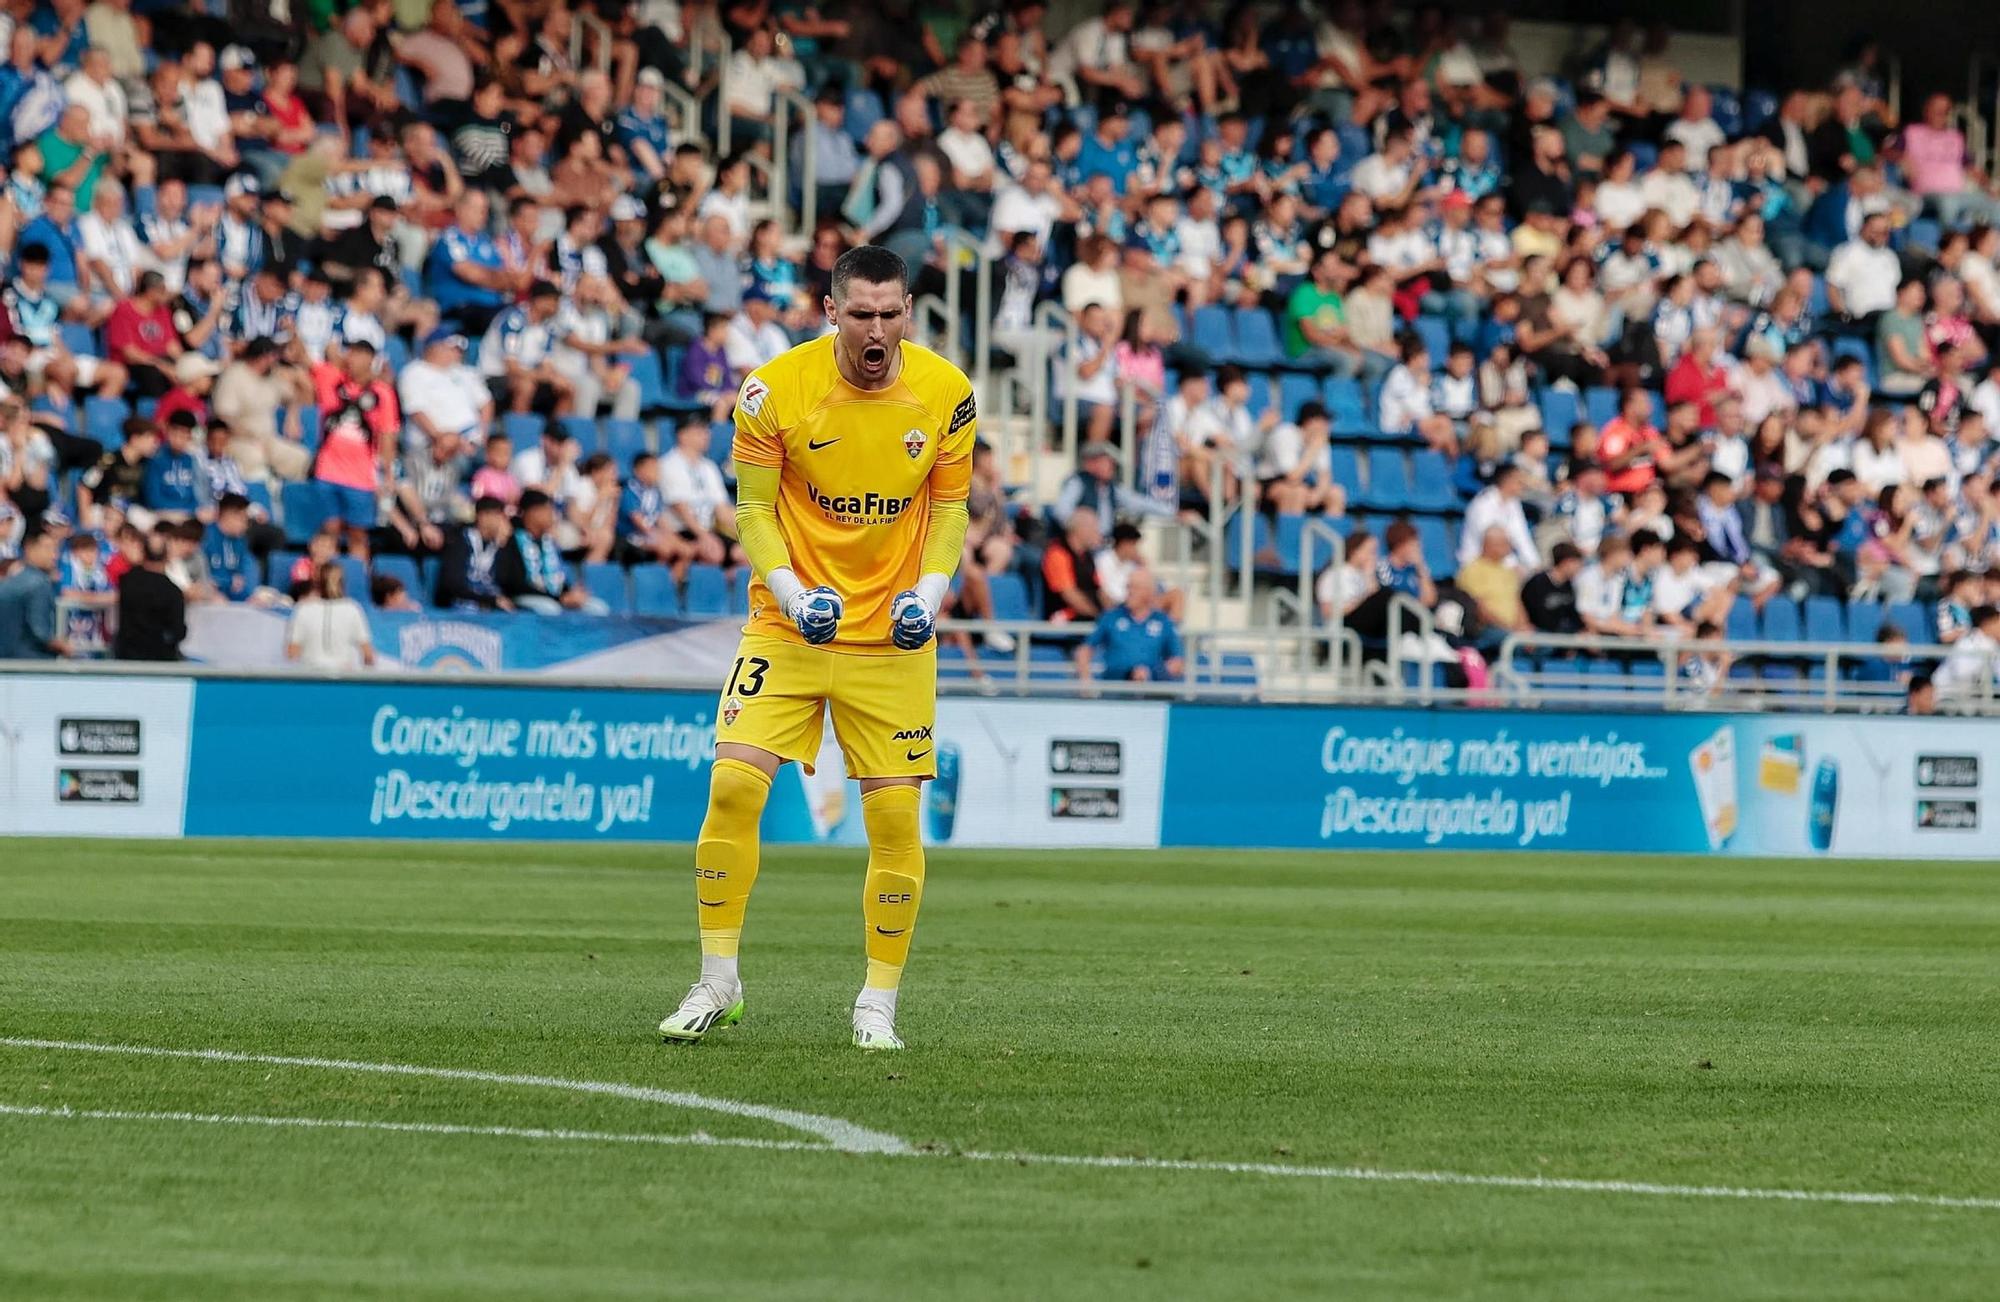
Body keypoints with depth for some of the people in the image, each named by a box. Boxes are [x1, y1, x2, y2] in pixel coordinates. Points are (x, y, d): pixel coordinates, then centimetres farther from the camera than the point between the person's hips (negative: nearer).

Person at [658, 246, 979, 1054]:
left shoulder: (945, 394, -5)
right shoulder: (775, 390, -10)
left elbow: (950, 505, 6)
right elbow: (753, 508, -3)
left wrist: (929, 592, -11)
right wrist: (790, 591, -18)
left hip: (891, 637, 1)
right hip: (790, 623, -1)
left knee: (896, 815, -4)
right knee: (733, 783, -13)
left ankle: (879, 1002, 11)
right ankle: (717, 986, 1)